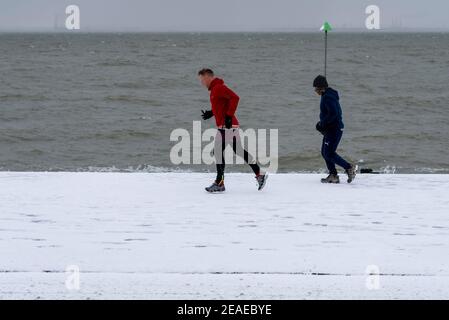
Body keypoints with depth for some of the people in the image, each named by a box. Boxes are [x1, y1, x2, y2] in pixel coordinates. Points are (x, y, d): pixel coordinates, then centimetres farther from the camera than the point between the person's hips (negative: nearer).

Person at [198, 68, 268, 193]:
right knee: (239, 151, 13)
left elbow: (234, 98, -24)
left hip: (226, 126, -10)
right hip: (231, 126, 10)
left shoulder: (218, 88, -13)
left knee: (218, 152, -9)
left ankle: (219, 183, -8)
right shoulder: (215, 88, 18)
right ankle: (260, 174, 15)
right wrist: (211, 113, 18)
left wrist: (228, 116, -25)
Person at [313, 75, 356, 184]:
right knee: (325, 152, 12)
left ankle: (350, 168, -5)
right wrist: (322, 123, 15)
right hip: (330, 129, 11)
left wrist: (322, 124, -17)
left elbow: (333, 114, -27)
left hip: (334, 129, -11)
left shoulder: (327, 97, -18)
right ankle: (333, 176, 13)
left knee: (329, 154, -9)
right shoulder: (329, 95, 15)